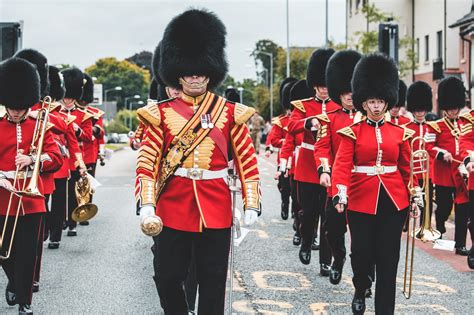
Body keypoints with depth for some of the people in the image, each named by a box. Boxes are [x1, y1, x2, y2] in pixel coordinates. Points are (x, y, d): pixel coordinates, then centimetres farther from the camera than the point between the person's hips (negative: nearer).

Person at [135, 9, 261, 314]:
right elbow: (148, 161, -3)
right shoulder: (162, 113, 2)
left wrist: (252, 204, -2)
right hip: (173, 207, 0)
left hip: (216, 208, 0)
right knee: (169, 278, 6)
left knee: (213, 281, 6)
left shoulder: (230, 113, 3)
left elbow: (247, 161, 4)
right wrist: (146, 203, -13)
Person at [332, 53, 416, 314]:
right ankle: (360, 289, 36)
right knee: (361, 253, 4)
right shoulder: (352, 132, -1)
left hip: (393, 202, 2)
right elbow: (342, 164, -13)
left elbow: (407, 168, 11)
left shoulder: (399, 133, 6)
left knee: (388, 258, 2)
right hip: (361, 201, -2)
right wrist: (340, 193, -28)